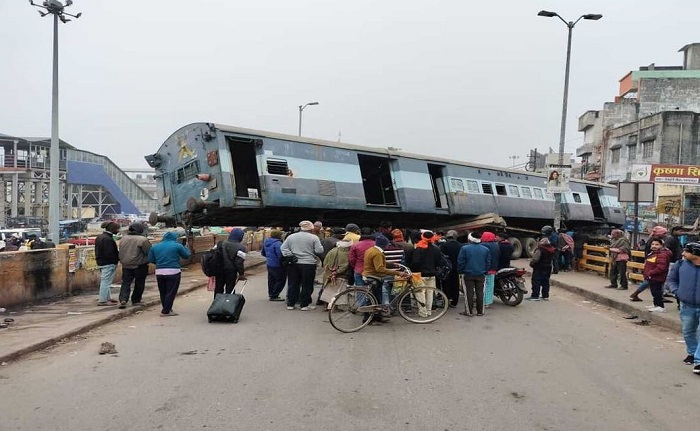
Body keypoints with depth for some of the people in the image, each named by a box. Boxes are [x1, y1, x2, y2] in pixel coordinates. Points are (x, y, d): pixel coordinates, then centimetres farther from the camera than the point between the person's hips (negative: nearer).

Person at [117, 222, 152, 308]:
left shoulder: (123, 239, 7)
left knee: (125, 283, 7)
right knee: (139, 284, 10)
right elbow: (149, 252, -11)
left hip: (126, 265, 5)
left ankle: (123, 299, -9)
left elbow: (120, 253, 16)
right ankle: (136, 300, 17)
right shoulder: (143, 240, -14)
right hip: (140, 266, -4)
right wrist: (147, 260, 7)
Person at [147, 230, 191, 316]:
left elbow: (151, 260, 9)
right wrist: (184, 247, 22)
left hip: (159, 273, 5)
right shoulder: (177, 246, -3)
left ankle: (166, 309, 25)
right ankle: (166, 311, 1)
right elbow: (187, 255, 4)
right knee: (171, 292, 2)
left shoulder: (155, 247, 10)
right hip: (173, 272, -5)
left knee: (163, 293, 16)